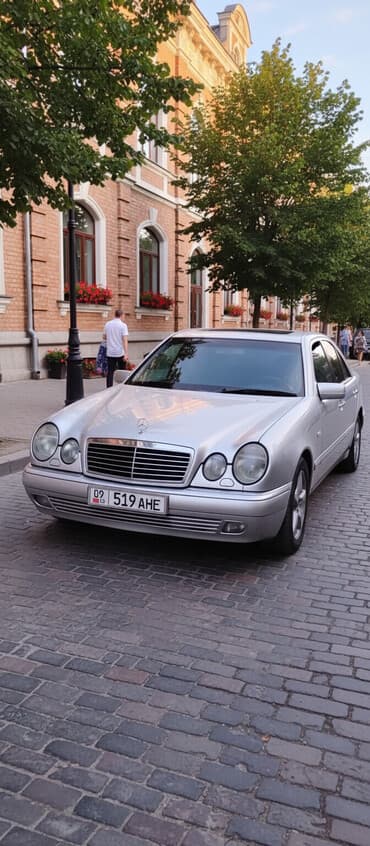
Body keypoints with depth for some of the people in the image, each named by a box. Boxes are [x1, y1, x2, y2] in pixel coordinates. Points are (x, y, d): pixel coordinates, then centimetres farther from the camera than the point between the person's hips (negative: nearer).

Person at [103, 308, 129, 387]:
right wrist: (126, 354, -21)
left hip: (110, 352, 3)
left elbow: (104, 337, 16)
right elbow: (125, 340, -16)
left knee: (110, 372, 5)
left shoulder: (107, 324, 6)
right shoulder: (123, 325, -8)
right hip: (120, 353, -3)